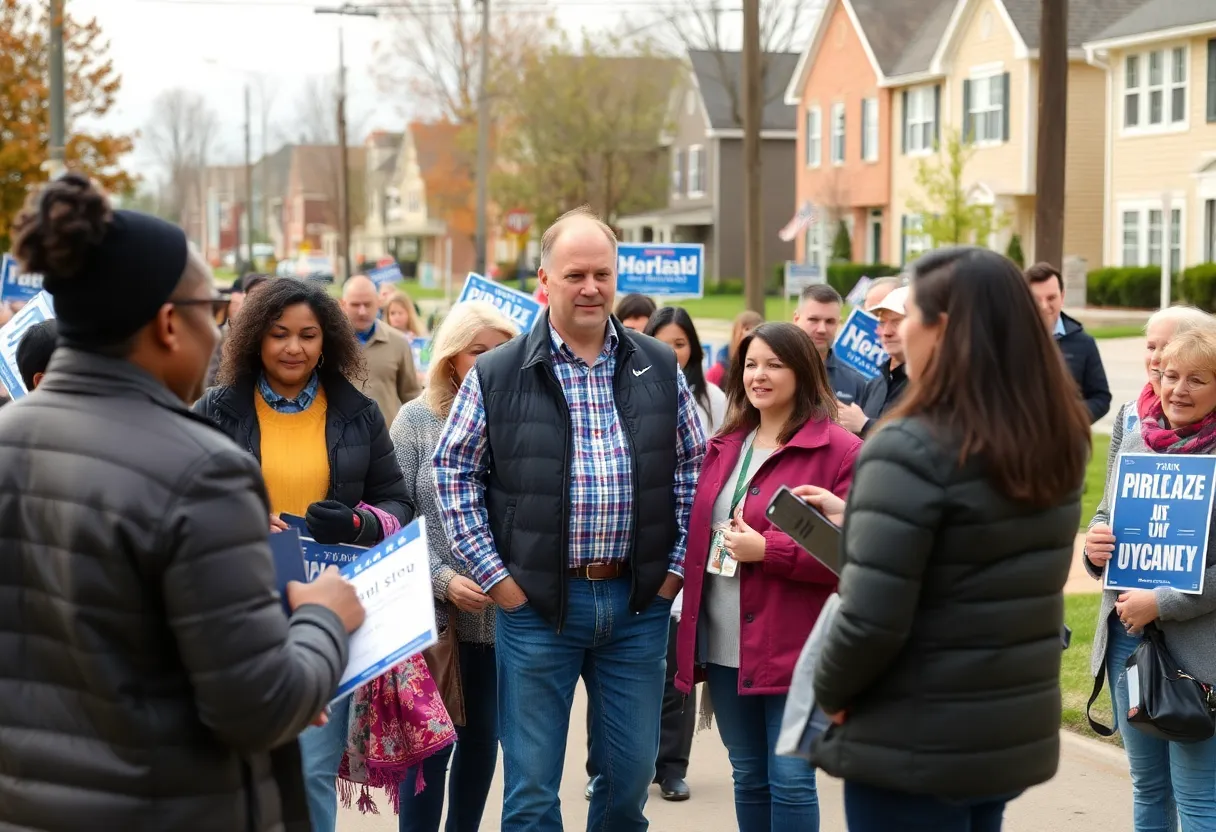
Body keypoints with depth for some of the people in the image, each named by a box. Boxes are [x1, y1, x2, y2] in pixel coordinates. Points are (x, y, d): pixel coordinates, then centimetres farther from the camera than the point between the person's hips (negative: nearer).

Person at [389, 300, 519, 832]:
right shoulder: (417, 419, 0)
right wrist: (442, 580, -13)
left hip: (503, 613, 2)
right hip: (433, 614, -2)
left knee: (483, 739, 13)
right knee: (430, 745, 2)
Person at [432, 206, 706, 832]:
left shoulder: (660, 369, 6)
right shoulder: (497, 374, -2)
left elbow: (692, 466, 12)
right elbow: (453, 472, 1)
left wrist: (677, 563, 4)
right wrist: (492, 573, -5)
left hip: (639, 600, 2)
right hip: (536, 600, -2)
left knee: (631, 774, 11)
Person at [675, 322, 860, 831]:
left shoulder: (838, 451, -8)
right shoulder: (725, 447, 14)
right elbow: (698, 532, 22)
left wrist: (766, 549, -20)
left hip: (793, 648, -6)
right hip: (722, 646, 7)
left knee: (790, 780, -3)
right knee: (747, 778, 14)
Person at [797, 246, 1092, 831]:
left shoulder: (912, 450, -21)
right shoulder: (1059, 444, 2)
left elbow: (872, 620, -23)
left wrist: (830, 690, -5)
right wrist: (858, 521, 16)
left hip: (916, 748, -7)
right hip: (1015, 738, 7)